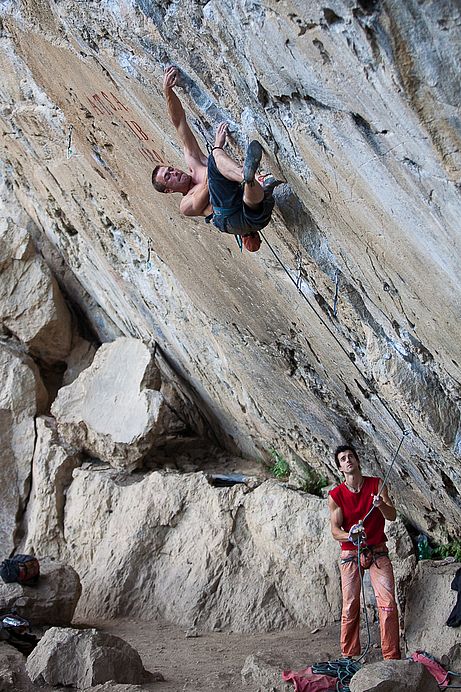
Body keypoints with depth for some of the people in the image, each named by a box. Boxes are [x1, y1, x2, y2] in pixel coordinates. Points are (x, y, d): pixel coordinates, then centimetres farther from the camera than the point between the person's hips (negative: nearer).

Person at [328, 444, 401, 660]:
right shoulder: (336, 495, -2)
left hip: (378, 552, 0)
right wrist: (350, 536, -27)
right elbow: (335, 531, -5)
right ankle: (349, 657, 10)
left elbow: (392, 515, -3)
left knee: (388, 603, -10)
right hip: (350, 554, 0)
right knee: (350, 607, -1)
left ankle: (392, 657, -6)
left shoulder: (376, 484, 2)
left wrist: (380, 505, -24)